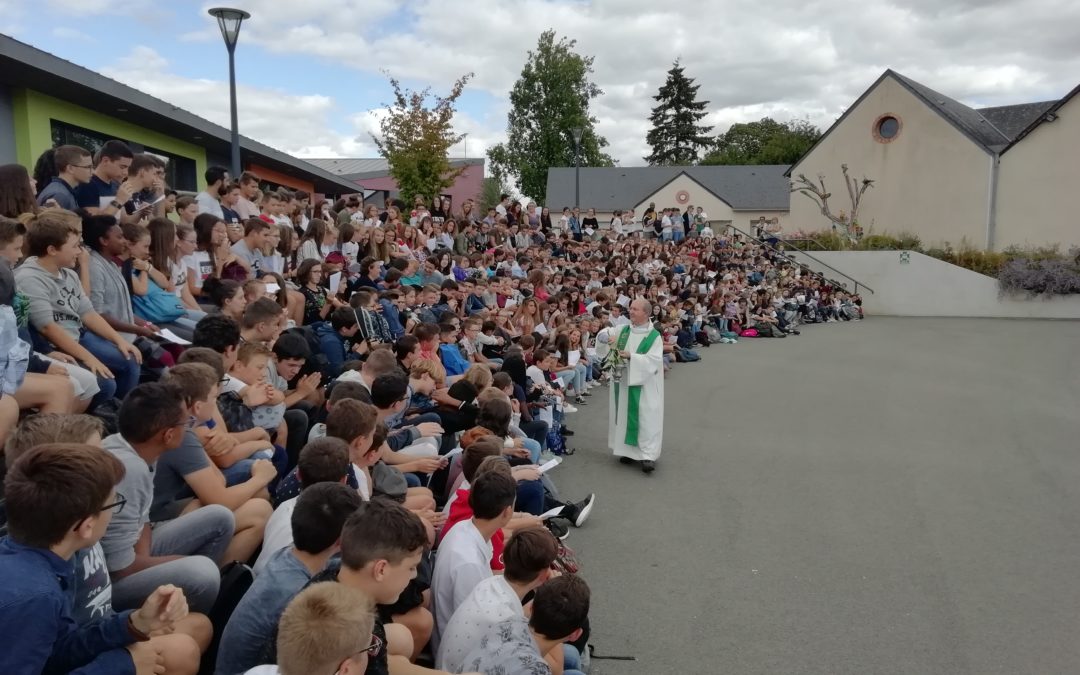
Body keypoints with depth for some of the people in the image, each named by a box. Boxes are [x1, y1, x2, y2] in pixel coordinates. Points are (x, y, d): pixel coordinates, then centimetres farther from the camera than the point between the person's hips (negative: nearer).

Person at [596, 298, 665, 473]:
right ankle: (629, 450, 22)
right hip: (623, 382, 5)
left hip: (644, 385, -5)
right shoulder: (623, 330, 6)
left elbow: (654, 360, -17)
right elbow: (603, 335, 1)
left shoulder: (654, 336, -7)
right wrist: (607, 337, -23)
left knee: (646, 418, -6)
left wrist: (631, 356, -26)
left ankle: (648, 455, -5)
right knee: (625, 415, 10)